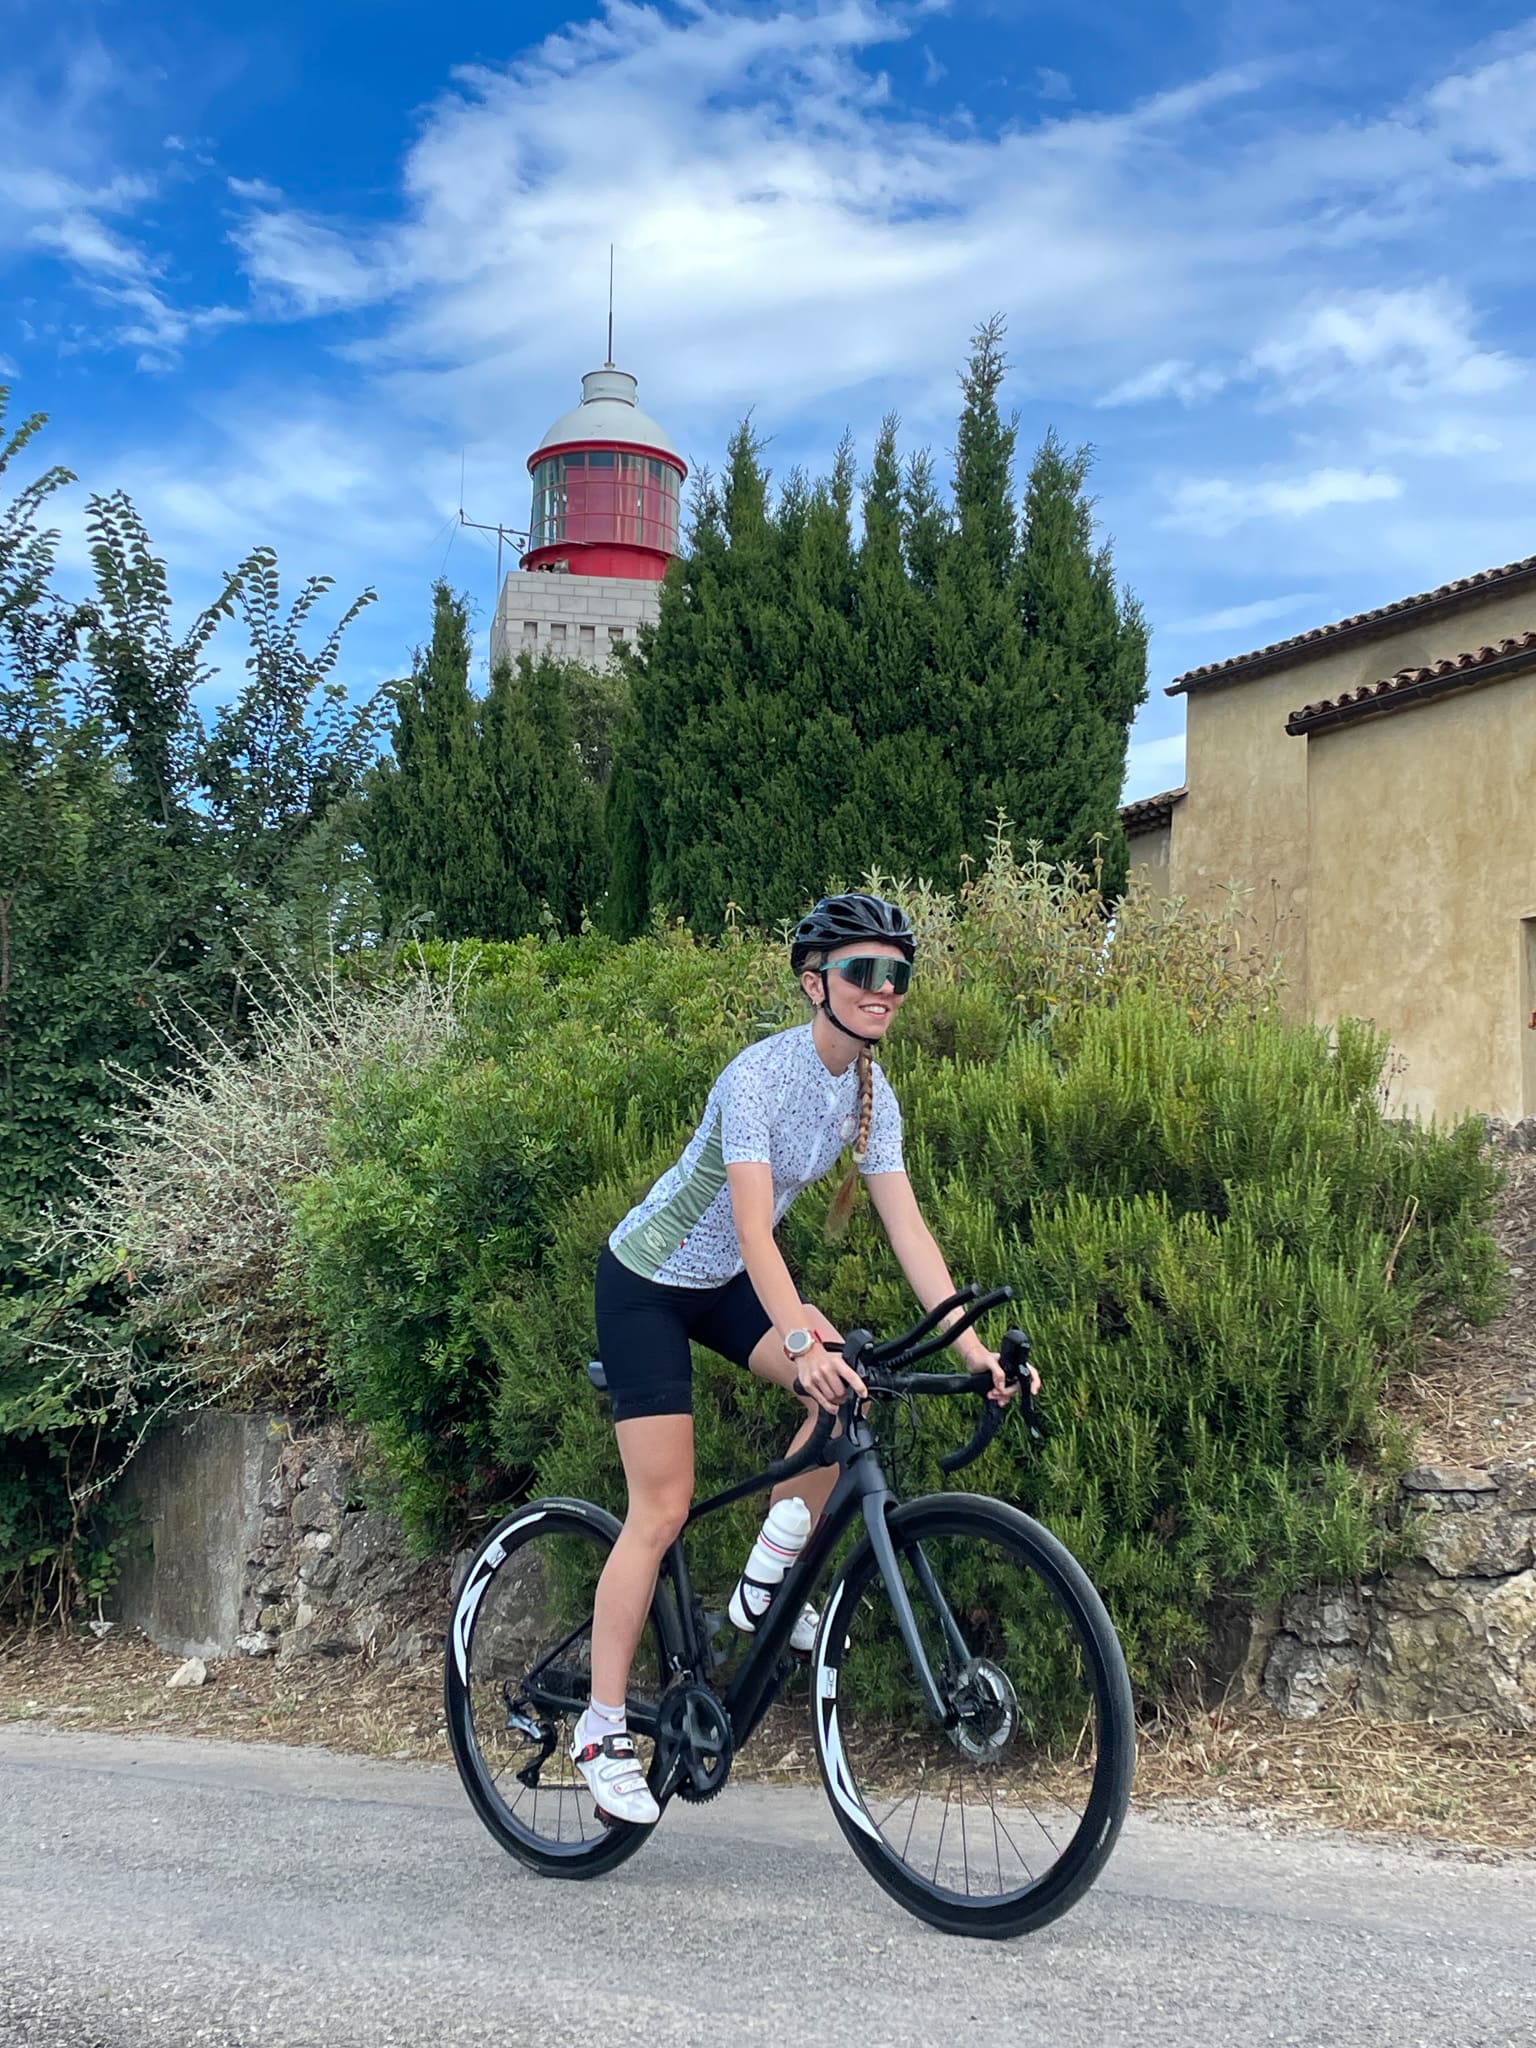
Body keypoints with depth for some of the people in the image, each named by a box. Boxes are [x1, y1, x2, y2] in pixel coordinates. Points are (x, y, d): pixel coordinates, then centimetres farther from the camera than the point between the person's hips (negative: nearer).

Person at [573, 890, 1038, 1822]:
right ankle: (603, 1728, 3)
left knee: (852, 1385, -17)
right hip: (648, 1282, -6)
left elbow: (907, 1228, -10)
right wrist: (802, 1338, -51)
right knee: (663, 1509, -9)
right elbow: (754, 1226, -37)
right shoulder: (760, 1075, -28)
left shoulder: (871, 1094, -7)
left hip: (726, 1285, 7)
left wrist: (972, 1345, -20)